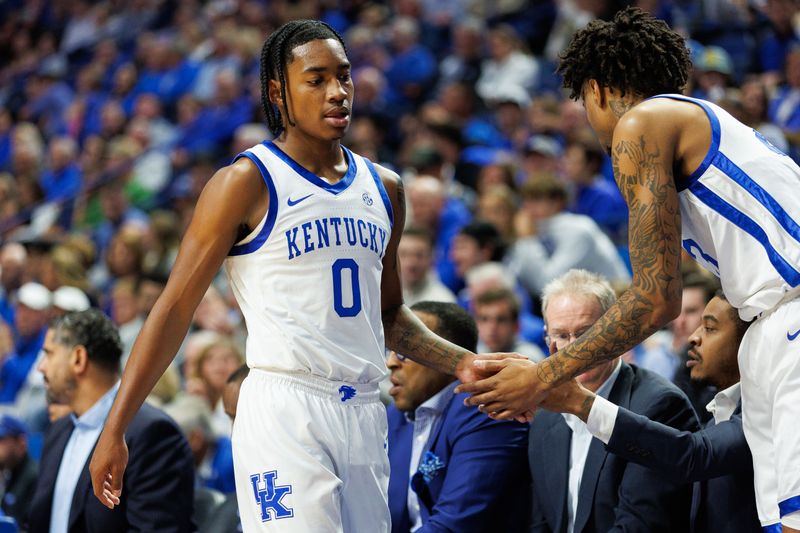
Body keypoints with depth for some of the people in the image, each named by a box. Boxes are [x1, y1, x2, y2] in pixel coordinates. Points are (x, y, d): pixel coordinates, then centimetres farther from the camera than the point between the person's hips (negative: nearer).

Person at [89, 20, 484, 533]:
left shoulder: (384, 188, 15)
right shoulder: (247, 183, -4)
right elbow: (175, 308, -5)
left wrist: (460, 363, 11)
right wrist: (115, 429, -9)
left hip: (363, 413, 7)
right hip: (284, 409, -6)